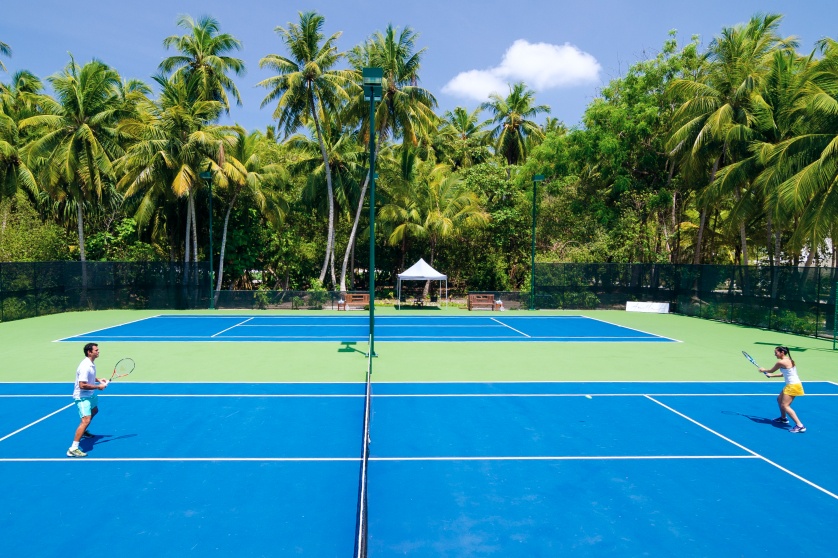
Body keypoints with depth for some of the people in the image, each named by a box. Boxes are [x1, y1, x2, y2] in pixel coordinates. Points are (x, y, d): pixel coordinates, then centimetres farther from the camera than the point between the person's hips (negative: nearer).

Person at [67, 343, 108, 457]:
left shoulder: (91, 364, 3)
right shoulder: (85, 367, -28)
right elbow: (82, 385, -32)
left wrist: (98, 379, 4)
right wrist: (98, 387, -23)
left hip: (90, 395, 11)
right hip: (82, 397, -11)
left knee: (94, 411, 34)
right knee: (86, 420, -21)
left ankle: (83, 432, 55)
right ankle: (73, 449, -21)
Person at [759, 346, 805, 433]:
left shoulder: (781, 362, -16)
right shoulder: (789, 360, 12)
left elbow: (771, 370, 0)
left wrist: (763, 370, 20)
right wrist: (771, 375, 28)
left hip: (793, 386, -10)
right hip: (792, 385, 10)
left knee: (785, 406, -15)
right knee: (779, 399, 27)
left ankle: (800, 426, -22)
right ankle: (783, 418, 43)